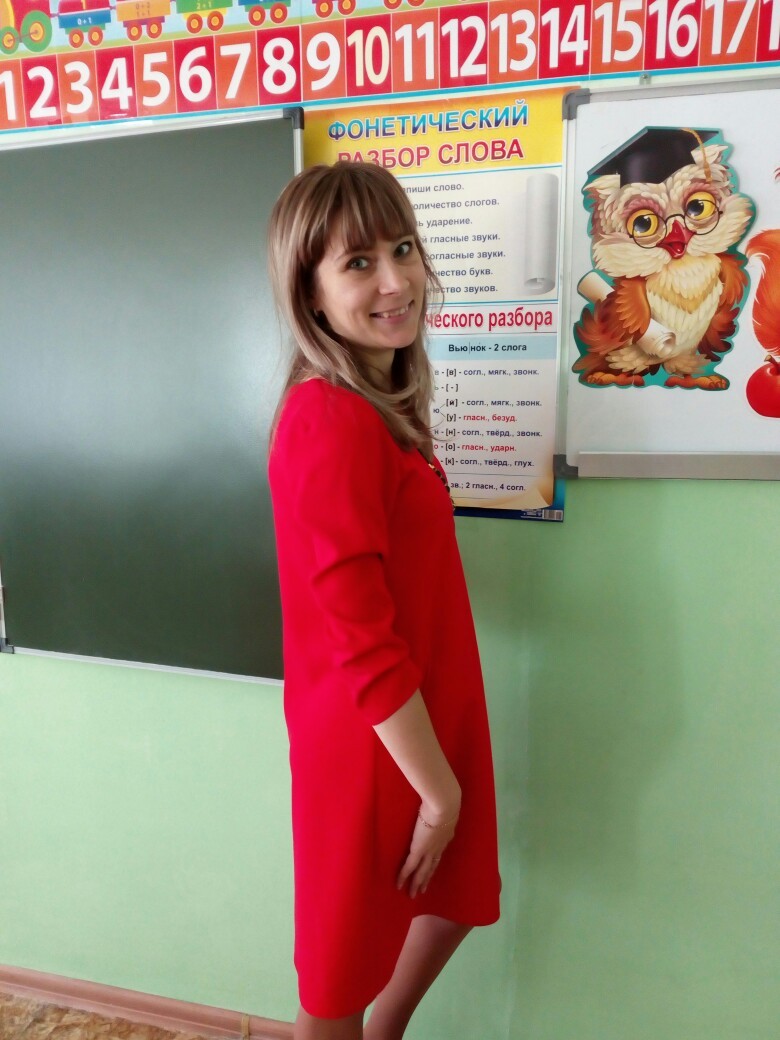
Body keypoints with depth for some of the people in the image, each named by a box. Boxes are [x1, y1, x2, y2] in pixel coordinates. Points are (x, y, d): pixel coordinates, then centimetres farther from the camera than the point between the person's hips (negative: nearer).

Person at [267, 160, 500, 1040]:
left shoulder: (380, 406, 4)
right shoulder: (332, 420, -25)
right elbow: (361, 642, -25)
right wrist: (437, 785, -15)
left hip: (428, 713, 9)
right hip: (373, 739, -9)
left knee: (457, 900, 29)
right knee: (344, 966, 19)